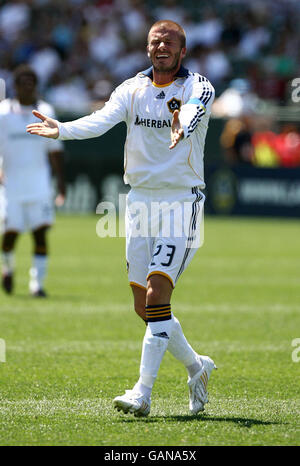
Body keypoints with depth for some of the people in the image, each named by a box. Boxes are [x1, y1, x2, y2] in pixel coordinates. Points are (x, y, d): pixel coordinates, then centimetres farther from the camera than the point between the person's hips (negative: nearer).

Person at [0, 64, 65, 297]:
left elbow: (54, 149, 13)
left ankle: (37, 282, -4)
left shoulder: (45, 112, 7)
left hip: (40, 180, 1)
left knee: (40, 232, -9)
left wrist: (61, 180, 9)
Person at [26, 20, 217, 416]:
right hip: (140, 201, 5)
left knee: (157, 296, -17)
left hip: (182, 202, -5)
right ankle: (196, 367, 29)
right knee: (143, 306, 8)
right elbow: (102, 120, -14)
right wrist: (61, 129, -34)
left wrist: (182, 129, -55)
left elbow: (192, 113, -31)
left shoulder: (197, 87, -7)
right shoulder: (132, 89, 5)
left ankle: (143, 394, -17)